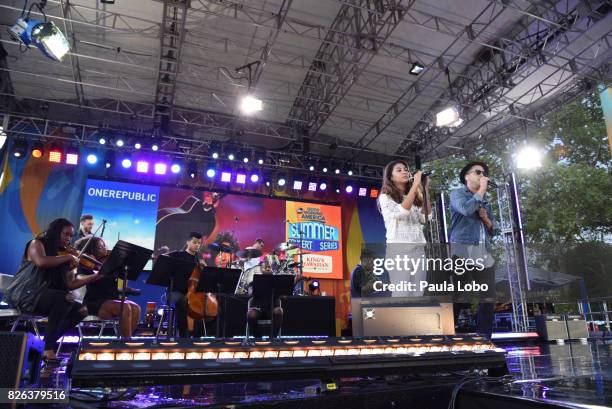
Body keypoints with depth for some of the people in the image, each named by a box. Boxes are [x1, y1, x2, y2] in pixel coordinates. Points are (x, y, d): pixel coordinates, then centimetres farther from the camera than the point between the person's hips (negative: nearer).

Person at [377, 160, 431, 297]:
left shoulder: (414, 198, 20)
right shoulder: (385, 197, 3)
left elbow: (426, 218, 7)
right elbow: (401, 212, -16)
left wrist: (425, 191, 4)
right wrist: (415, 185, -13)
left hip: (419, 249, 6)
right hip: (399, 249, -5)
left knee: (417, 296, 3)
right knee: (402, 295, -11)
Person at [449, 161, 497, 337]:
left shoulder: (486, 200, 25)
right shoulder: (457, 193, 6)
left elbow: (493, 230, 23)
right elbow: (467, 209, -17)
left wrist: (486, 219, 1)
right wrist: (481, 189, -3)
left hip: (484, 254, 7)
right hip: (463, 252, -6)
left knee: (488, 298, 3)